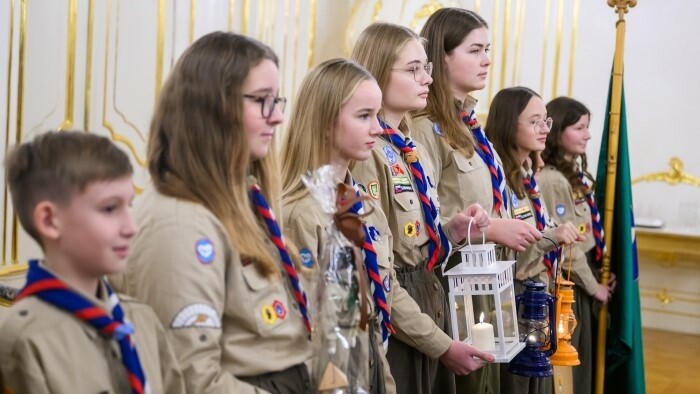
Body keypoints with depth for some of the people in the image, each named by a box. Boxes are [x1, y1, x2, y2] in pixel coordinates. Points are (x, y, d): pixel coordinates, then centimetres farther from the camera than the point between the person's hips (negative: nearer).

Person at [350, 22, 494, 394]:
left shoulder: (414, 150, 10)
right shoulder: (366, 152, -17)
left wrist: (452, 231, -2)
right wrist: (440, 343, -17)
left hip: (429, 306, 9)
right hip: (394, 330, -8)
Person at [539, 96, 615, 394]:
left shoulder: (576, 173, 10)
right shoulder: (551, 181, -20)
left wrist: (599, 275, 6)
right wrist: (592, 285, -11)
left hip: (585, 278, 9)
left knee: (584, 359, 16)